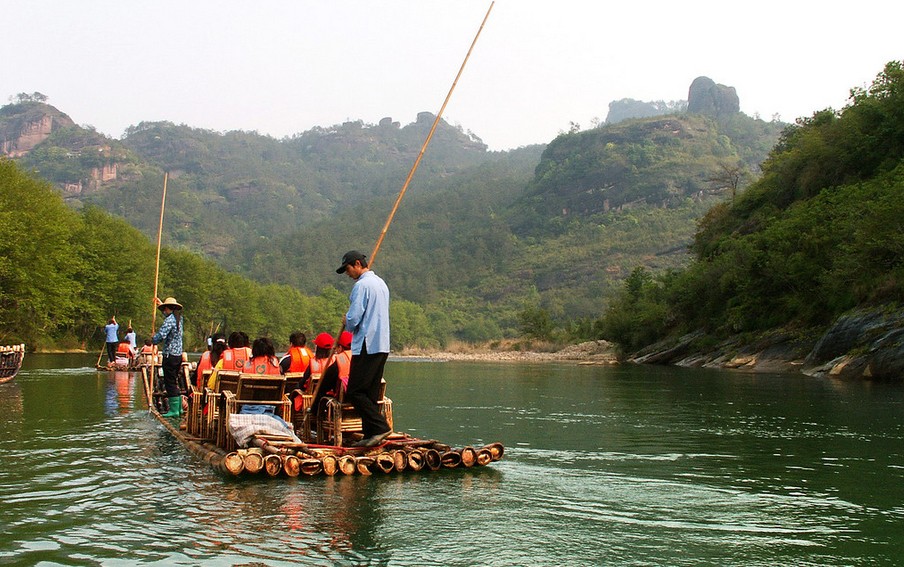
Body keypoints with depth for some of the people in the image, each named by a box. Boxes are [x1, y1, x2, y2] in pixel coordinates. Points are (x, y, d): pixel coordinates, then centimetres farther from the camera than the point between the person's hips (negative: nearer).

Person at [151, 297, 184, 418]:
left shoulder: (170, 320, -15)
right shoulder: (179, 318, 12)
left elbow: (161, 336, -25)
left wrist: (153, 340, -4)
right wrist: (161, 303, 43)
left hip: (170, 356, -9)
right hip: (178, 355, 9)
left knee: (170, 383, -4)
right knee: (174, 383, 16)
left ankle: (174, 410, -4)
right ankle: (179, 408, 19)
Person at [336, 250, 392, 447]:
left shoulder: (361, 285, -12)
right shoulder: (381, 283, 18)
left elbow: (353, 318, -16)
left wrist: (346, 322, 5)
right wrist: (351, 322, 21)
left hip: (367, 347, -9)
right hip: (382, 345, 9)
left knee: (354, 392, -7)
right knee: (371, 394, 11)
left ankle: (380, 427, -14)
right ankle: (371, 435, 10)